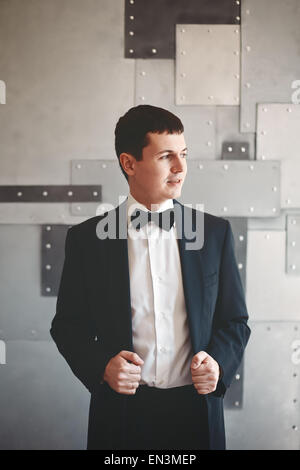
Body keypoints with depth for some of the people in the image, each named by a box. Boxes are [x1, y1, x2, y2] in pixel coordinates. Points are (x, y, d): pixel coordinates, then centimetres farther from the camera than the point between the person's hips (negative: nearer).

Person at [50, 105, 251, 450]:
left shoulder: (215, 232, 3)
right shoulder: (87, 238, -1)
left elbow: (234, 321, 8)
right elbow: (68, 324, 4)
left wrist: (219, 362, -11)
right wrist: (101, 366, -14)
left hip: (195, 410, 2)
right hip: (120, 412, -1)